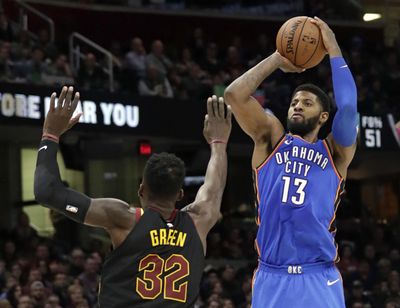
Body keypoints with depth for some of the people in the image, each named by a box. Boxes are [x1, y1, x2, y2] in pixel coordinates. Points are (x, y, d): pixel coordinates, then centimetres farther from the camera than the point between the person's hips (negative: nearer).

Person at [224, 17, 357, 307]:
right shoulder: (271, 140, 12)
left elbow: (348, 107, -11)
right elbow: (234, 94, -1)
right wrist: (278, 59, 6)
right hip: (271, 278, 1)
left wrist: (334, 51, -3)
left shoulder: (335, 152, 9)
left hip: (319, 280, -1)